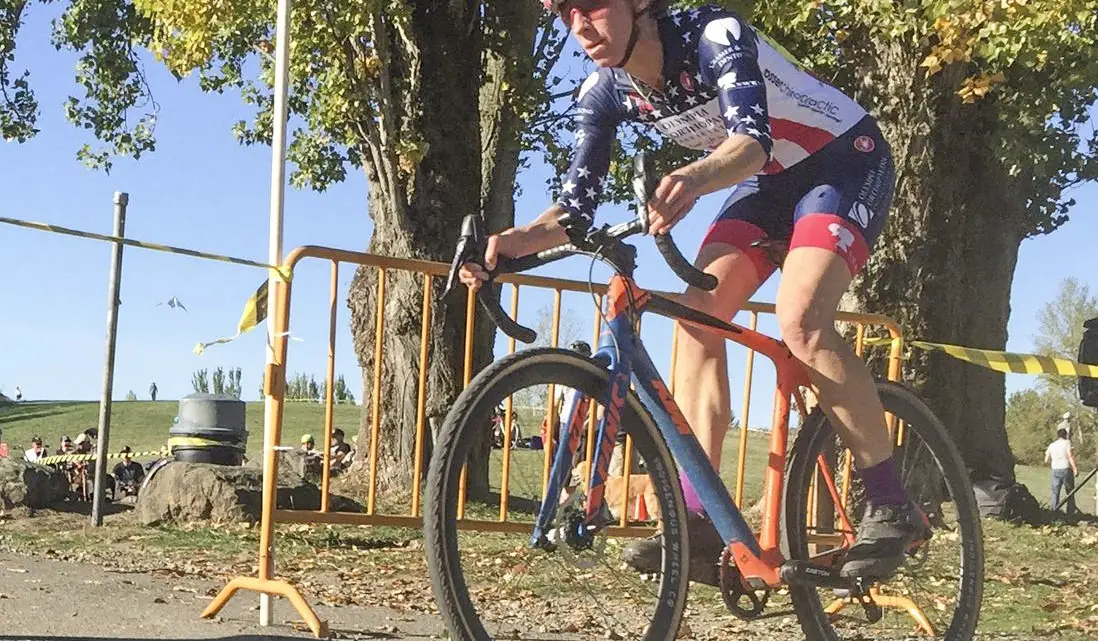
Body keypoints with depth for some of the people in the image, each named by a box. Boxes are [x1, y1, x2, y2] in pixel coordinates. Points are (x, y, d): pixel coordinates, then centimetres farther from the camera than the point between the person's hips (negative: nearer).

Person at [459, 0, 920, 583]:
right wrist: (515, 240, -33)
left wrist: (695, 179, -65)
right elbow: (576, 208, -13)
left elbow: (752, 139, -44)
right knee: (697, 316, -13)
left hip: (846, 160, -7)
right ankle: (699, 525, -12)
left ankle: (891, 508, -14)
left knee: (799, 319, -28)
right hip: (769, 184, 7)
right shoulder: (605, 94, -10)